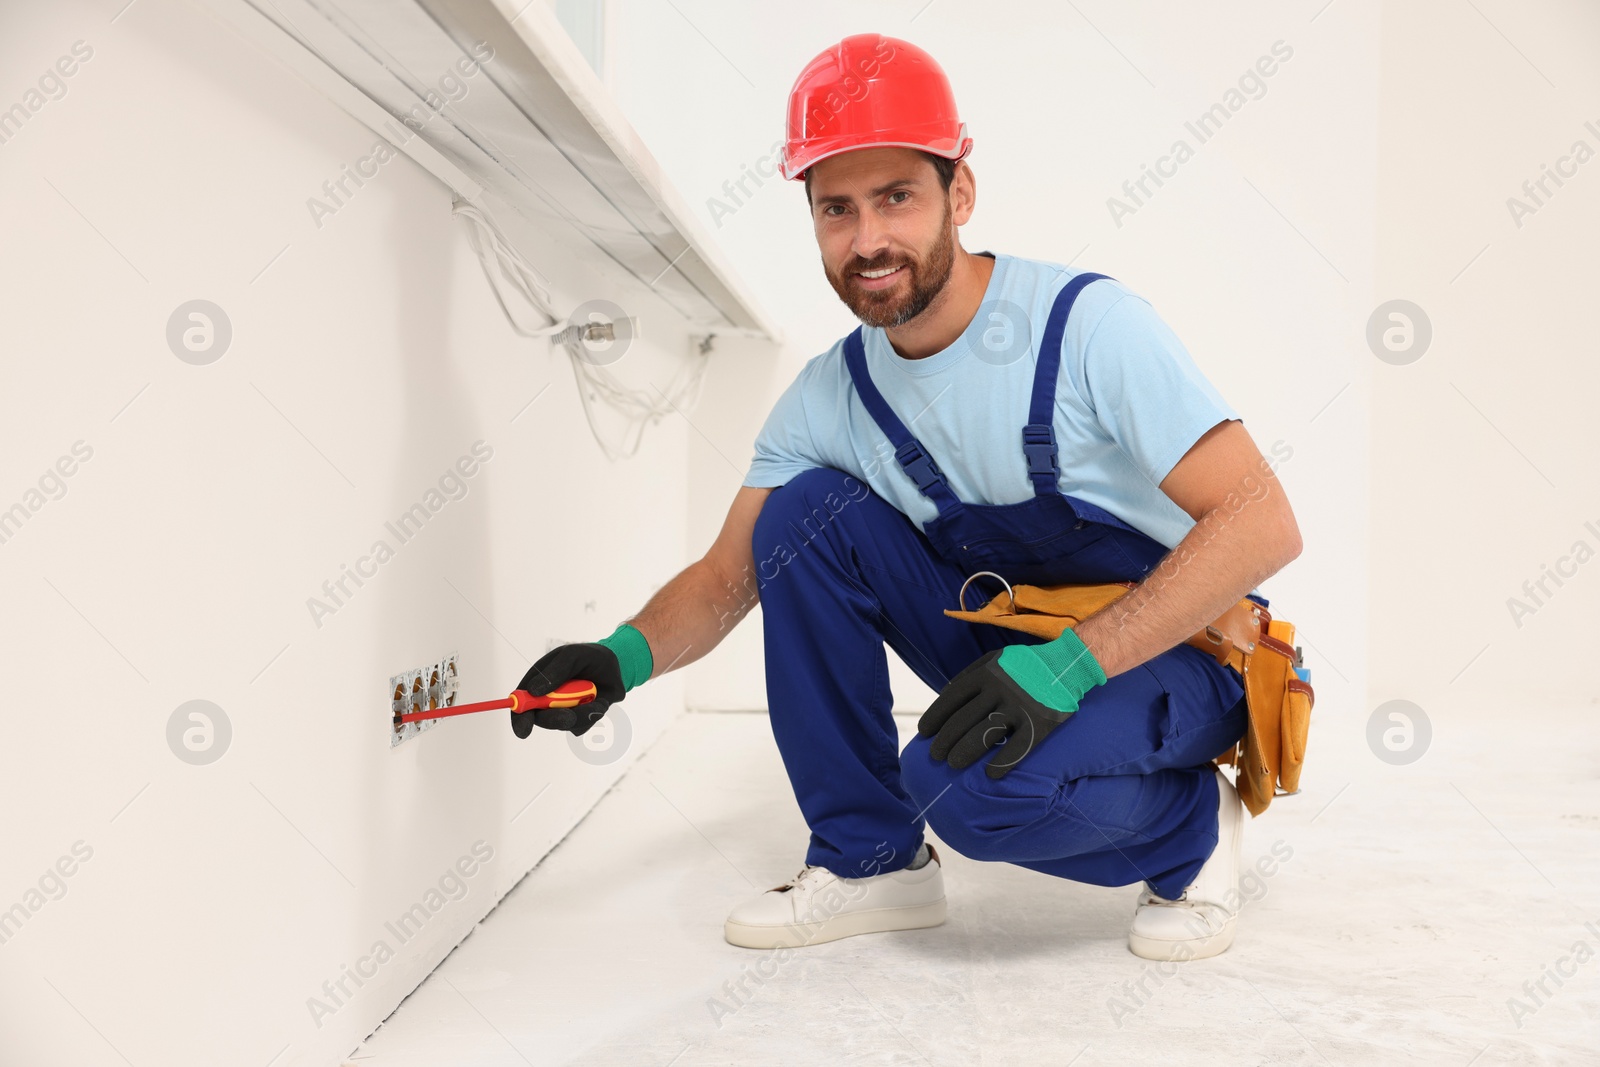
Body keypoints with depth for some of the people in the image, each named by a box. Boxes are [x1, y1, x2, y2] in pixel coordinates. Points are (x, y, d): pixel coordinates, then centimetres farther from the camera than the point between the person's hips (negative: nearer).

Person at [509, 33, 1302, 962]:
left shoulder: (1087, 324, -22)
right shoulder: (830, 395, -5)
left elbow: (1265, 525, -24)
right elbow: (729, 575, 0)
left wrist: (1068, 665, -32)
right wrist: (625, 657, -22)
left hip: (1181, 652, -5)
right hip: (1018, 645, 6)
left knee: (970, 779, -34)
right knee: (810, 510, -13)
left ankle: (1190, 824, 1)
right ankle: (870, 861, -1)